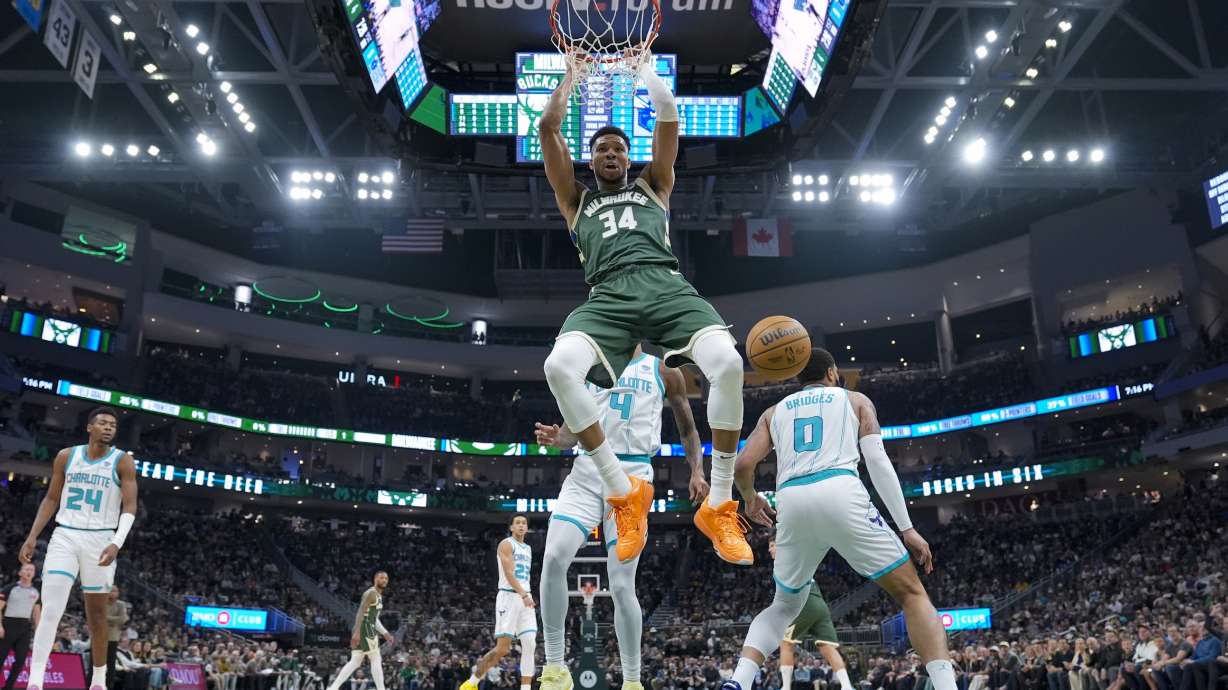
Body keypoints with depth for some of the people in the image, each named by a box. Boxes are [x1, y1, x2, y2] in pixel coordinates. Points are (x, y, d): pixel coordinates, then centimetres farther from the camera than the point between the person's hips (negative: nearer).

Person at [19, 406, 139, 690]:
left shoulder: (123, 461, -3)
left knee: (96, 614, 7)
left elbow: (130, 507, -8)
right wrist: (32, 536, 4)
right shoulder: (66, 456, 5)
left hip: (100, 539, -1)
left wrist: (117, 543, -22)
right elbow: (51, 499, 12)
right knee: (50, 610, -13)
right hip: (64, 536, 1)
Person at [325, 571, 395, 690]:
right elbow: (361, 612, -20)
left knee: (355, 662, 9)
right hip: (365, 629, -10)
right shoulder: (371, 593, -10)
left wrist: (385, 633, 25)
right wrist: (357, 632, -29)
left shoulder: (379, 596, 21)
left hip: (369, 629, 10)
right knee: (376, 660, -6)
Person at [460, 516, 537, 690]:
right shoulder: (506, 544, -5)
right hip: (509, 597, -7)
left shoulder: (528, 549, 20)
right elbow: (508, 573, -17)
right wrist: (523, 594, -28)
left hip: (526, 598, 7)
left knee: (530, 645, -6)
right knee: (502, 649, -8)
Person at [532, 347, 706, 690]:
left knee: (622, 586, -6)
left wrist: (697, 472, 0)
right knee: (554, 559, -19)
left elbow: (688, 430, 17)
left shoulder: (664, 371, 9)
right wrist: (557, 437, -7)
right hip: (587, 471, 2)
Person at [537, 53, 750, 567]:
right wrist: (572, 73, 37)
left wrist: (645, 67, 34)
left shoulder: (653, 186, 33)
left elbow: (669, 119, 24)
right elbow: (549, 127, 26)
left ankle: (719, 505, -15)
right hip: (608, 297, 0)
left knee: (728, 363, -30)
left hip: (665, 285, 0)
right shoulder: (576, 199, 32)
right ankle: (624, 492, -19)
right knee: (559, 368, -33)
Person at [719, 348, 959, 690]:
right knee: (911, 594, 9)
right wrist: (907, 527, 5)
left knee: (784, 606, 23)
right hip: (840, 494, -3)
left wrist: (750, 499, 36)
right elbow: (878, 462, 7)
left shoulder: (774, 411, 27)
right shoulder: (855, 400, 22)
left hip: (792, 503, 3)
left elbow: (741, 466, 14)